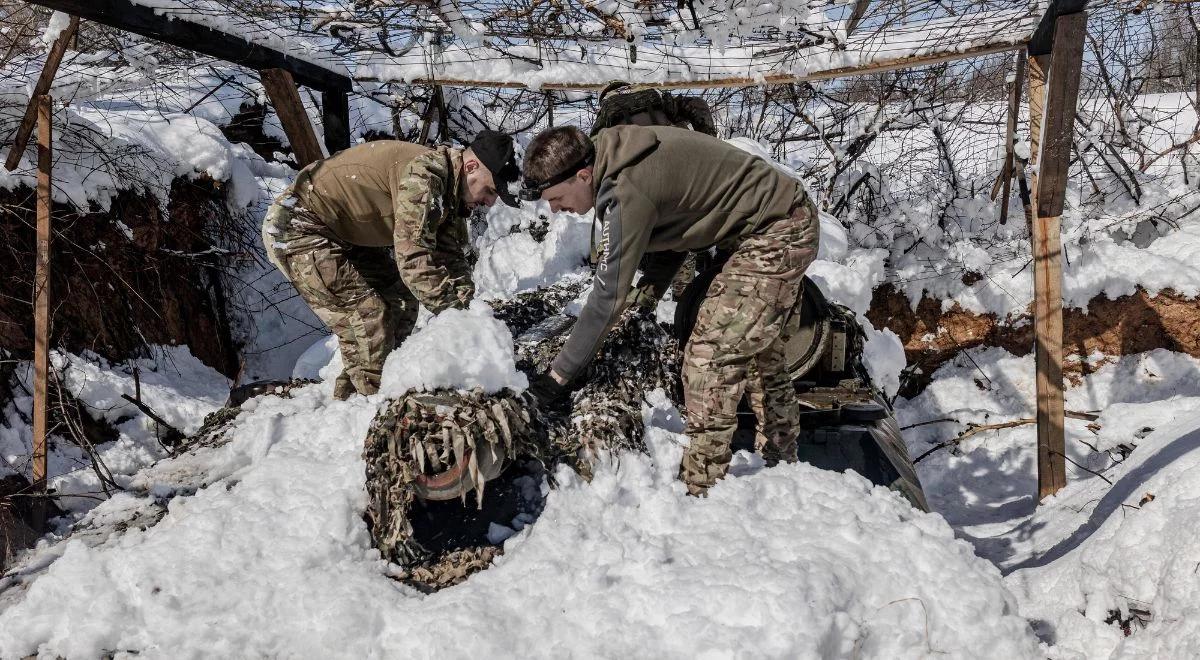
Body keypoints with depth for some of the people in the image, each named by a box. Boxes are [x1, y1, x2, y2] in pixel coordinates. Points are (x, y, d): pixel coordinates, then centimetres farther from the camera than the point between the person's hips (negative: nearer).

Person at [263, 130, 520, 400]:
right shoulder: (424, 172, -29)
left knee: (401, 301, 8)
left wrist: (465, 306, -9)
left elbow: (449, 256, 4)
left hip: (342, 234, 10)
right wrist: (454, 308, -27)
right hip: (296, 228, -10)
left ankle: (350, 389, 16)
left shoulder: (447, 186, 2)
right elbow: (413, 258, -33)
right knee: (367, 318, -16)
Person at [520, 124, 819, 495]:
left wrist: (560, 374, -21)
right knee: (761, 353, 20)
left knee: (711, 356, -14)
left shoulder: (627, 192, -29)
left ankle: (699, 489, -6)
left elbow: (608, 294, -27)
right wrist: (649, 289, 0)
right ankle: (781, 464, 36)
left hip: (776, 234, -10)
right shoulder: (618, 156, -1)